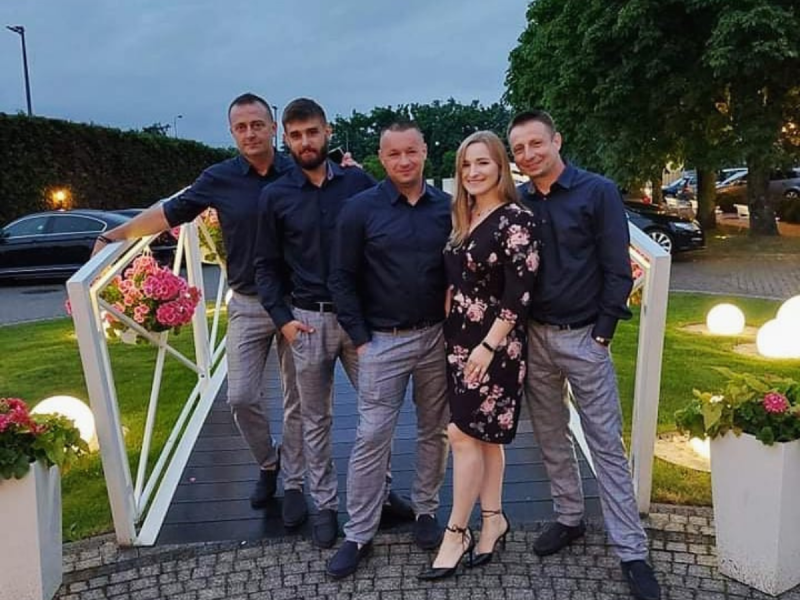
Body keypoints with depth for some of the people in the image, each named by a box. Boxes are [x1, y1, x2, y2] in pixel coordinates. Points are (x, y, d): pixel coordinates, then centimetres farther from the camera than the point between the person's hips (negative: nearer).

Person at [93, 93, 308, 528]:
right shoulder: (219, 179, -2)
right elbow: (168, 213, 6)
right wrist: (114, 235, 7)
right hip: (247, 305, 1)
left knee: (296, 401, 7)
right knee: (241, 397, -1)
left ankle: (292, 483, 23)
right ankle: (267, 463, 27)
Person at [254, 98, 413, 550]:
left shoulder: (359, 183, -1)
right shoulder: (275, 197, 1)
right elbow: (267, 266, 5)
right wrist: (283, 319, -5)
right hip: (308, 320, 0)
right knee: (316, 419, 10)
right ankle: (325, 505, 25)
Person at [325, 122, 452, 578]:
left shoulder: (448, 207, 1)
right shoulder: (361, 209, -6)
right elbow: (343, 279, -4)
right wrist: (360, 339, -6)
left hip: (438, 337, 3)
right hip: (384, 341, -2)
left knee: (435, 431, 13)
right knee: (372, 437, 2)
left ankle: (426, 511, 32)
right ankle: (359, 534, 15)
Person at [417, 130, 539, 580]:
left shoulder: (515, 219, -13)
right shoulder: (465, 217, 10)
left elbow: (519, 293, -18)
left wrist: (488, 346, -19)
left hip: (494, 343, -7)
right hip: (460, 338, 7)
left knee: (464, 433, -4)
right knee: (485, 435, 13)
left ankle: (457, 532, 10)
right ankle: (493, 519, 25)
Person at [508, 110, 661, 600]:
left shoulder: (598, 192, -7)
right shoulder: (517, 202, 4)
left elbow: (617, 270, -7)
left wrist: (601, 334, -10)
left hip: (583, 337, -4)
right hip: (534, 336, 4)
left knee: (606, 444, 1)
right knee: (551, 435, 14)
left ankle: (632, 552, 10)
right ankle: (570, 518, 32)